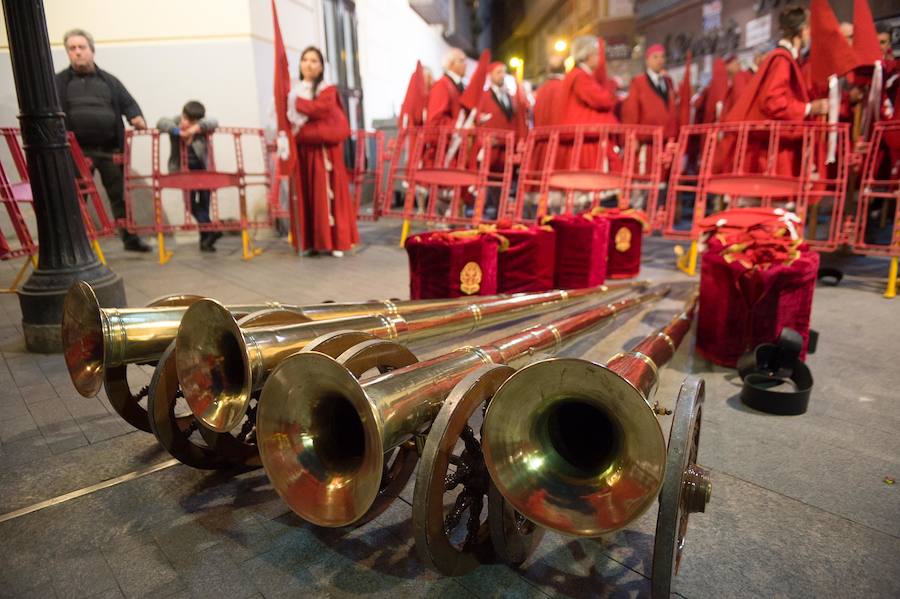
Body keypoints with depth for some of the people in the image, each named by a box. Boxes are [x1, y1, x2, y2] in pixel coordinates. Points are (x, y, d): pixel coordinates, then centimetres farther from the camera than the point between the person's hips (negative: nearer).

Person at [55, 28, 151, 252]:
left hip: (110, 149, 1)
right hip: (78, 150, 0)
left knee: (120, 194, 4)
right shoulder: (59, 82, 10)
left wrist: (136, 117, -11)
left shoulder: (109, 80, 14)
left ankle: (130, 238, 13)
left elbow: (128, 103, 11)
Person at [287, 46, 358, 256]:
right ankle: (311, 241, 7)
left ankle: (334, 241, -3)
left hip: (324, 149, -5)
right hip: (303, 149, 5)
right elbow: (290, 116, 14)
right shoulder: (295, 90, 17)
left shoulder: (327, 89, 2)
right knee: (307, 193, 3)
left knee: (326, 192, -6)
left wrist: (298, 102, -8)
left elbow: (322, 108, -17)